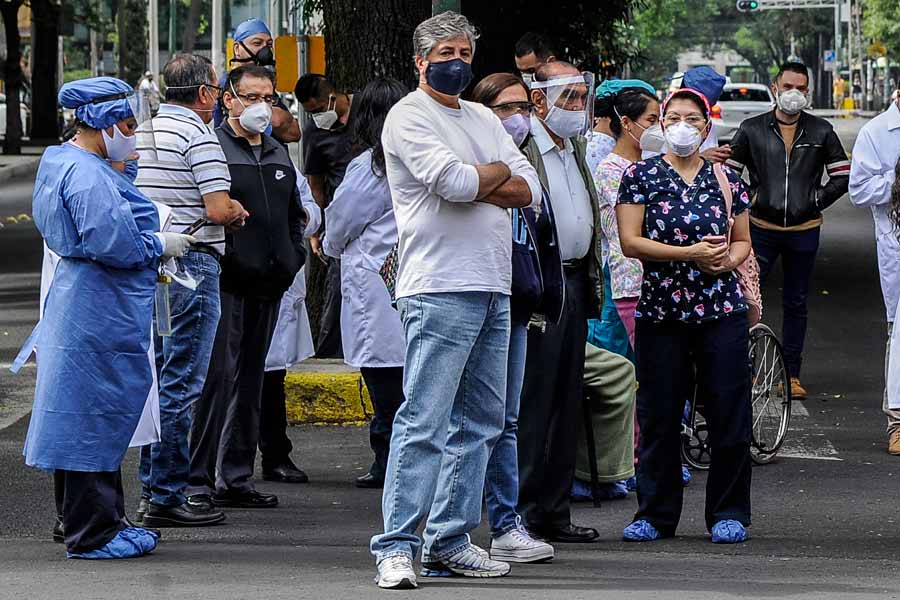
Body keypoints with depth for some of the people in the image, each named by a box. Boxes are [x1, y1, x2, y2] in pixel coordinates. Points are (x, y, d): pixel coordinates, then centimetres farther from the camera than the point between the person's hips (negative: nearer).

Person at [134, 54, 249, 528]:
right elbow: (218, 209, -18)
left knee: (157, 378, 15)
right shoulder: (198, 136, -12)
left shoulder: (141, 132, 13)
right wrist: (238, 212, 4)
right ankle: (167, 497, -6)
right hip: (191, 266, -8)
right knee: (181, 385, -6)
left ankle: (153, 487, 20)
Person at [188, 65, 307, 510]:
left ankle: (236, 478, 17)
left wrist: (294, 257, 14)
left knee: (250, 381, 11)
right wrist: (216, 258, -17)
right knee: (216, 377, -11)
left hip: (267, 285, 8)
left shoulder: (279, 155, 19)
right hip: (225, 284, -8)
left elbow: (295, 213, 28)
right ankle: (197, 479, -9)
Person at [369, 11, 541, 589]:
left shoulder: (484, 119, 20)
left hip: (494, 291, 8)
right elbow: (455, 181, -18)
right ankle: (396, 546, -13)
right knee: (424, 422, -13)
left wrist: (473, 185, -7)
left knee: (481, 422, 10)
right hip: (441, 288, -8)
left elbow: (529, 189, 9)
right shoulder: (409, 117, -3)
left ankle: (451, 539, 16)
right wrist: (498, 172, 2)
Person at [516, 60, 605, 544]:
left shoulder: (575, 148, 17)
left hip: (574, 283, 9)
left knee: (565, 407, 11)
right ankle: (521, 514, -3)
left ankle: (553, 512, 17)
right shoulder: (518, 148, -12)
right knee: (531, 404, -7)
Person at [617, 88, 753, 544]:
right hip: (660, 311, -1)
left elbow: (743, 242, 16)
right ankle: (655, 514, 12)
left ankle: (729, 514, 8)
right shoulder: (641, 176, 2)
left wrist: (728, 259, -7)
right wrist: (691, 253, -14)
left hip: (721, 311, 2)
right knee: (659, 416, 2)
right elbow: (630, 241, -6)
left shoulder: (726, 180, 10)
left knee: (729, 416, -1)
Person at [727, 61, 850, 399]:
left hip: (804, 231, 1)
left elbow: (842, 176, 10)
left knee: (796, 304, 8)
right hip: (761, 228, -1)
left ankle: (791, 374, 13)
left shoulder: (821, 132, 4)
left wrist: (816, 201, 2)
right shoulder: (752, 130, 2)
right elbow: (729, 171, 8)